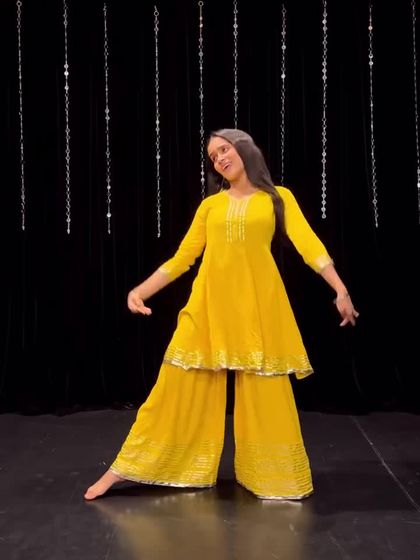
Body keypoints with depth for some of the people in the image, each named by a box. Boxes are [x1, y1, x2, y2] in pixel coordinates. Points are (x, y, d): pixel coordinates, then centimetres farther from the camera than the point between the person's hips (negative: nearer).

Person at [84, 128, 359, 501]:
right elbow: (182, 258, 12)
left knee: (265, 394, 2)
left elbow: (308, 244, -4)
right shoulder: (210, 205, 13)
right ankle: (122, 469, 10)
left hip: (258, 304, -2)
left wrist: (340, 290, -15)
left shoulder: (278, 197, 8)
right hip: (209, 304, 2)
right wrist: (141, 290, 2)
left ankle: (273, 478, 19)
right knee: (178, 387, 2)